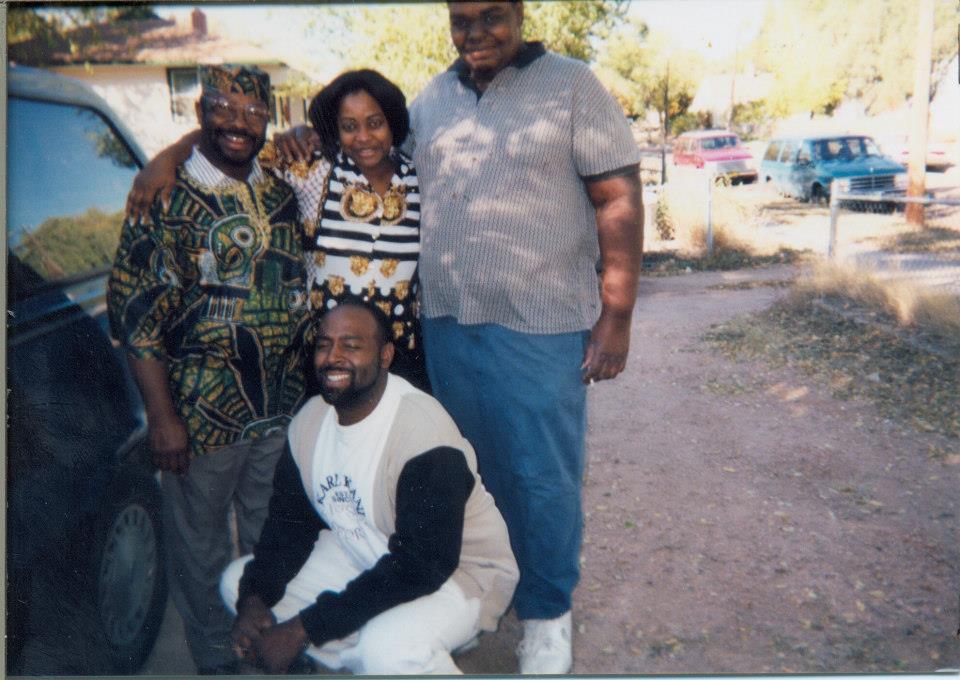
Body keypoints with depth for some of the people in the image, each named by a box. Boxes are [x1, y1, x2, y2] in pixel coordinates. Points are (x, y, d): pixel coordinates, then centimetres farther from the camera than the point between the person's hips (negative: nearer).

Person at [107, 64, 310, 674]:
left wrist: (305, 380, 11)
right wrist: (163, 416, -14)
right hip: (201, 411, -4)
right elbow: (135, 312, -12)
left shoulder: (281, 196, 6)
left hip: (282, 406, 5)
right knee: (202, 545, 14)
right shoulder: (165, 196, -10)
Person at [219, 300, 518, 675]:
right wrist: (253, 598, -14)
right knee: (237, 582, 2)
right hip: (365, 558, 8)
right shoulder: (310, 419, -5)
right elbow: (289, 518, 4)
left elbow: (422, 565, -30)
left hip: (458, 571, -7)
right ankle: (368, 662, 7)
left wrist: (303, 629, -27)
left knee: (388, 648, -36)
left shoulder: (422, 433, -29)